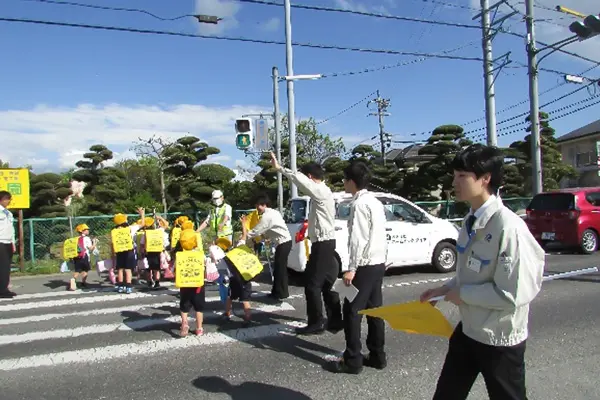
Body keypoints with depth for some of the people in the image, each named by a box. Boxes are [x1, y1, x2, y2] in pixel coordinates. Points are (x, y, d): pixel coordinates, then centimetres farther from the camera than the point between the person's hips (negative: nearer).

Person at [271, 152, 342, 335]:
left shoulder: (321, 191, -17)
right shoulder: (322, 191, 15)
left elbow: (299, 178, -25)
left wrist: (279, 168, -22)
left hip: (322, 243, -10)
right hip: (325, 242, 10)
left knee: (312, 284, -3)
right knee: (326, 283, 13)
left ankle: (316, 324, 6)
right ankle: (335, 321, 19)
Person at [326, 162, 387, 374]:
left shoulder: (359, 203, -15)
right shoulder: (376, 202, 13)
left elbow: (358, 239, -21)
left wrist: (352, 268, -19)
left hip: (365, 266, -9)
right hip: (378, 263, 9)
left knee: (352, 311, -2)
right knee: (374, 310, 14)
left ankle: (352, 361, 5)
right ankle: (377, 356, 22)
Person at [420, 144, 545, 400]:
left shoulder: (508, 227, -27)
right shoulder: (471, 221, 0)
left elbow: (512, 294, -27)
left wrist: (462, 293, -17)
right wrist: (445, 289, 0)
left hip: (500, 339, -7)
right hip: (468, 330, 8)